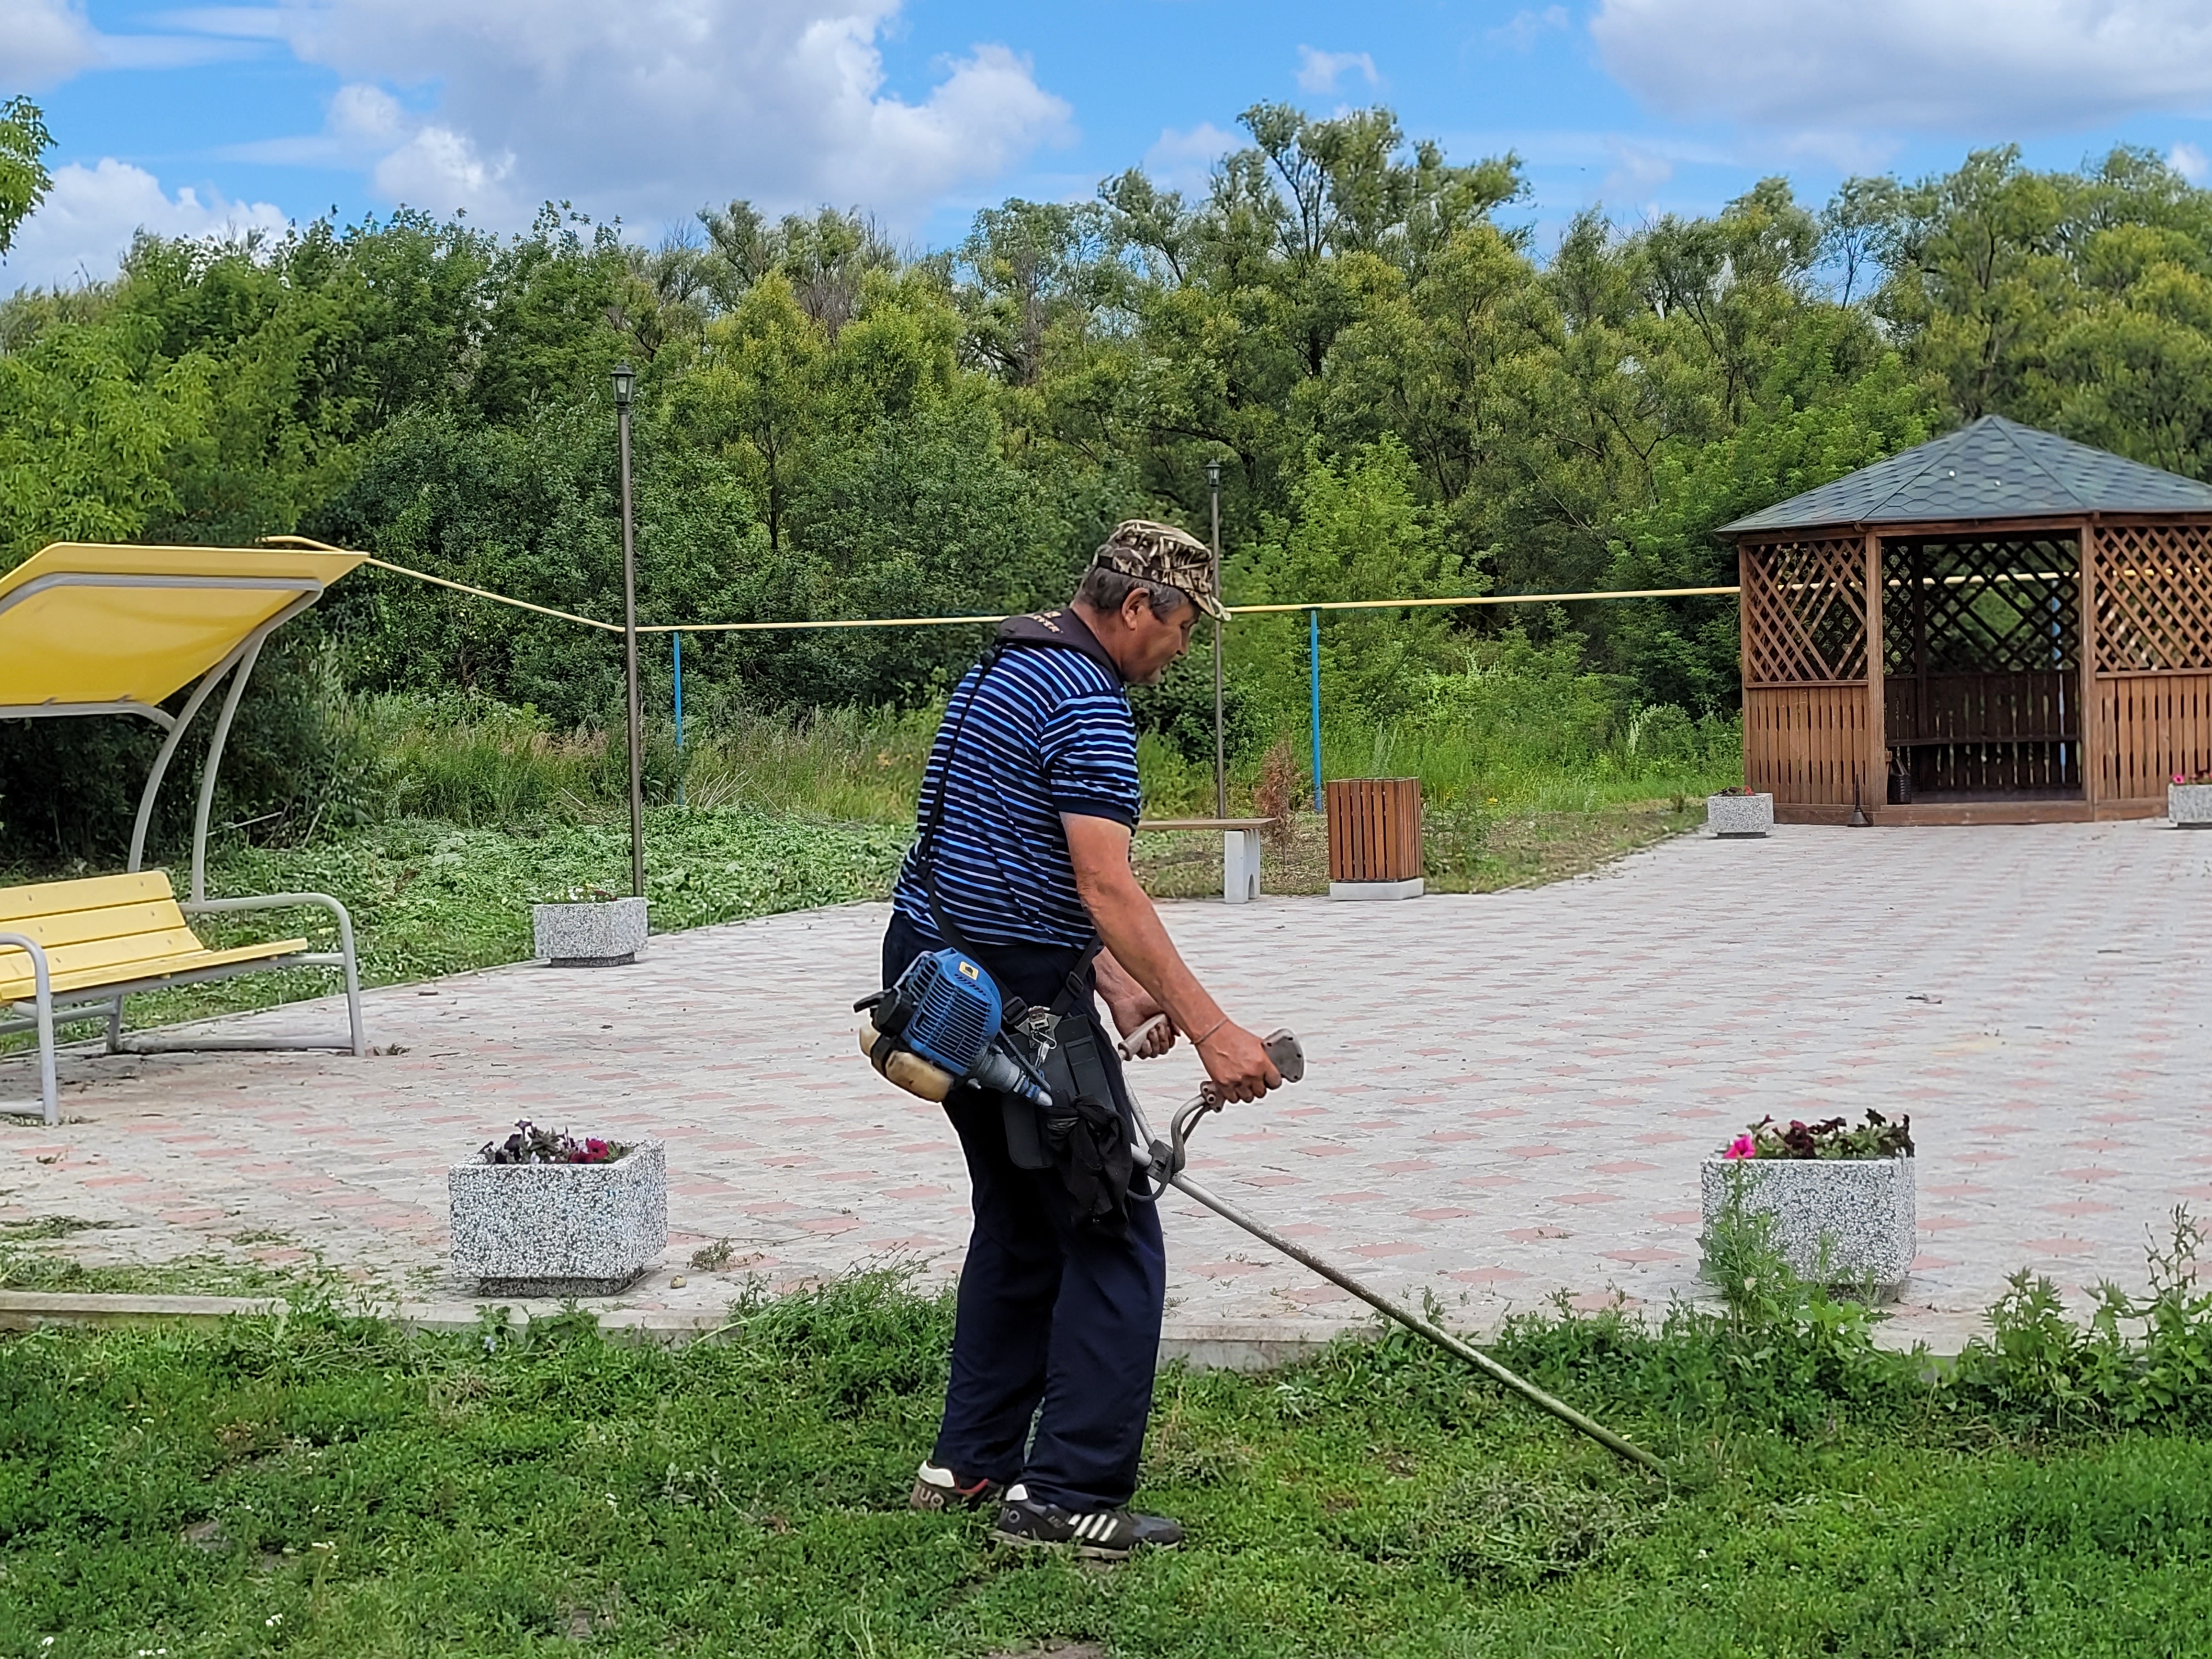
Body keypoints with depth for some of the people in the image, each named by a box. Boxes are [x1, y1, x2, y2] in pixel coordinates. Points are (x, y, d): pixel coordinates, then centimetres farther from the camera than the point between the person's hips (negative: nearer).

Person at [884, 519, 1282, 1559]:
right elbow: (1107, 891, -24)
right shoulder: (1088, 702, -15)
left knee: (1021, 1221, 20)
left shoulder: (1003, 669, 17)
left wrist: (1116, 985, 16)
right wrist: (1209, 1028, -25)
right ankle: (1069, 1496, -7)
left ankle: (970, 1463, 24)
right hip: (1018, 993, -10)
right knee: (1112, 1236, -5)